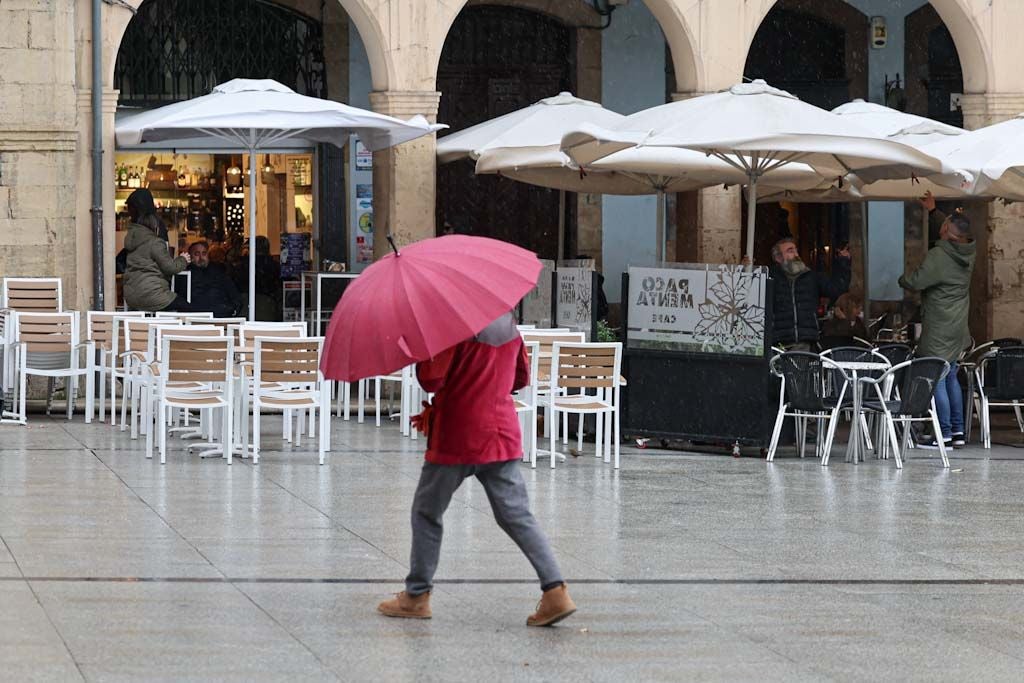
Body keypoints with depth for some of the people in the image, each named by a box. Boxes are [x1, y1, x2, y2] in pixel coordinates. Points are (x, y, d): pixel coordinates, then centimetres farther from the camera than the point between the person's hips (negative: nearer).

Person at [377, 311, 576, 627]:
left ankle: (417, 597, 16)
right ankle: (555, 591, -11)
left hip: (457, 438, -5)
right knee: (516, 515, 3)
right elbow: (521, 378, 19)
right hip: (502, 434, 6)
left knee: (427, 512, 12)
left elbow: (431, 380, -18)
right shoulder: (509, 325, 7)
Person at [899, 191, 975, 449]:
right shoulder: (968, 253, 4)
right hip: (957, 328, 9)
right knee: (950, 376, 17)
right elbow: (952, 230, 25)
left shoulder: (938, 256, -21)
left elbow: (915, 282, -19)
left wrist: (903, 279, 3)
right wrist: (932, 211, 29)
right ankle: (957, 431, 18)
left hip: (938, 329, -9)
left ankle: (944, 434, -7)